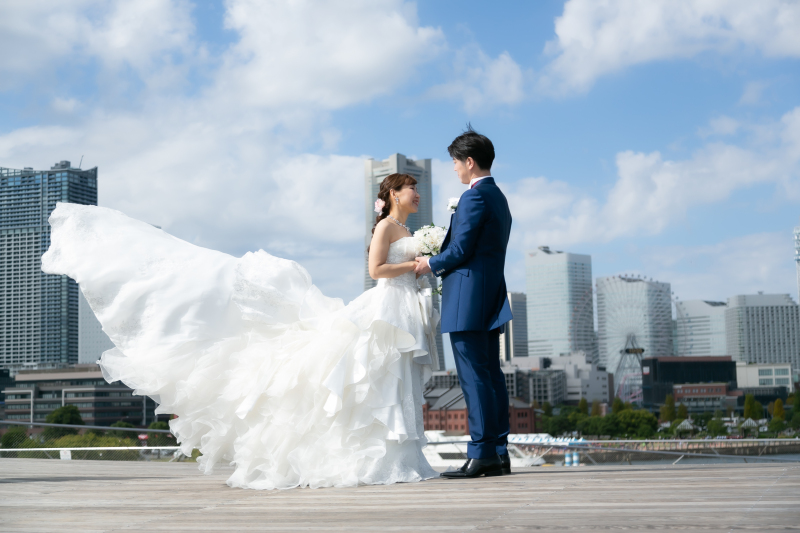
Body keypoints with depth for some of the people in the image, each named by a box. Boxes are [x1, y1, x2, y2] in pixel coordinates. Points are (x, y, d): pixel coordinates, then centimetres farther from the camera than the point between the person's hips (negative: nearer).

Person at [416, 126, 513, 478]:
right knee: (491, 373, 9)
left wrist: (431, 264, 1)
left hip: (468, 299, -10)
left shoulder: (474, 197, -12)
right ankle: (499, 454, 11)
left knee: (474, 376, -9)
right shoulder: (498, 197, 20)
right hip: (491, 297, 10)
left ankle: (481, 453, -9)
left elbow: (461, 249, -16)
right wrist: (441, 262, 18)